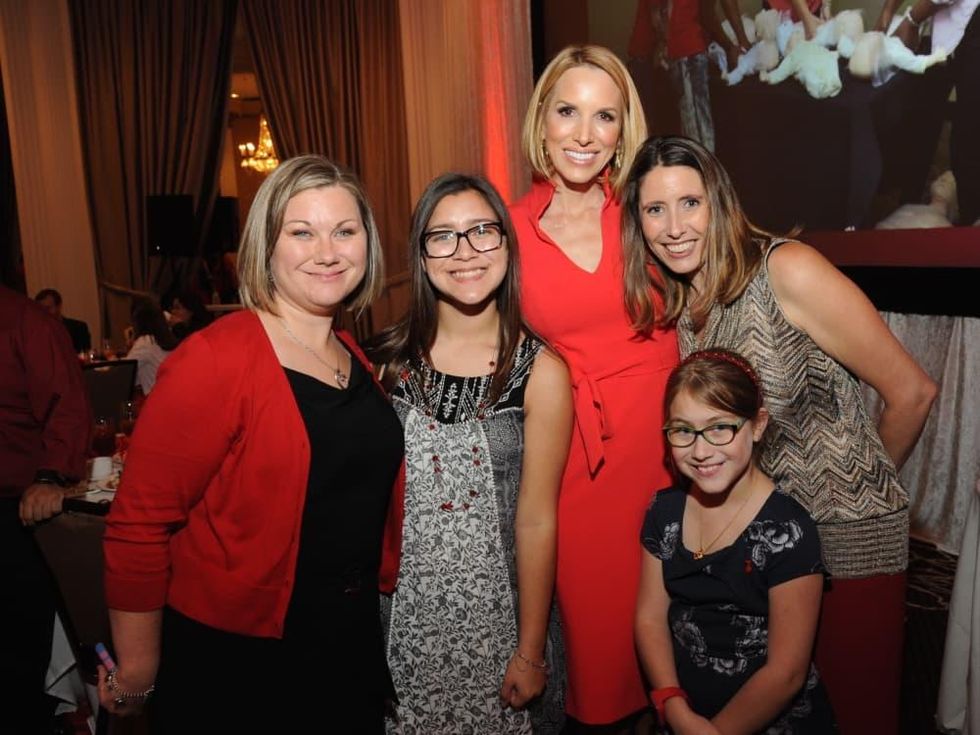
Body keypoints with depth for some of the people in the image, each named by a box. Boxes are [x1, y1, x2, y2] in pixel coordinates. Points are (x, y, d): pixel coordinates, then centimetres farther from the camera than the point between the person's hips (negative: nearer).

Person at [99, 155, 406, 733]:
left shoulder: (358, 360, 3)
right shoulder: (216, 360, -20)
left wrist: (379, 584, 14)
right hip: (234, 660, -6)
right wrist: (136, 670, -12)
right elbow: (139, 523, -18)